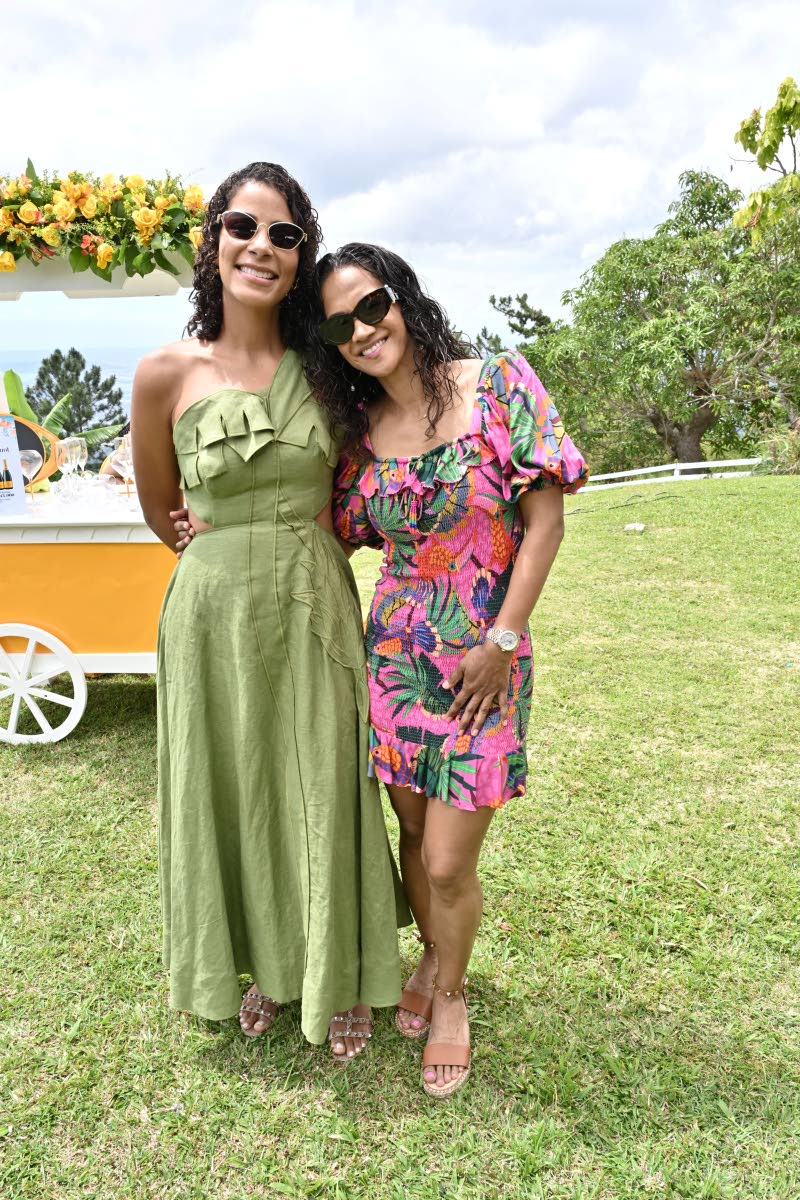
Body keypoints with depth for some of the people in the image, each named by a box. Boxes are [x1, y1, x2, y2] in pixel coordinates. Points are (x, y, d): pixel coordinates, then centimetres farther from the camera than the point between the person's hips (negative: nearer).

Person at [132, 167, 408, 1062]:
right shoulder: (166, 374, -7)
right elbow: (160, 510, 5)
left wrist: (299, 550, 4)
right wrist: (236, 554, 8)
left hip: (315, 607, 1)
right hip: (215, 611, -1)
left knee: (325, 790, 10)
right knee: (232, 790, 13)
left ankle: (342, 978, 34)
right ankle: (266, 963, 40)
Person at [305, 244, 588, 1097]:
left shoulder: (498, 384, -7)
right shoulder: (359, 429, 4)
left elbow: (545, 516, -8)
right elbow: (346, 534, 12)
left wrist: (502, 641, -12)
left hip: (483, 661, -3)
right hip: (395, 651, 4)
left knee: (449, 863, 1)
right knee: (413, 834, 16)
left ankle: (452, 992, 31)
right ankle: (430, 956, 45)